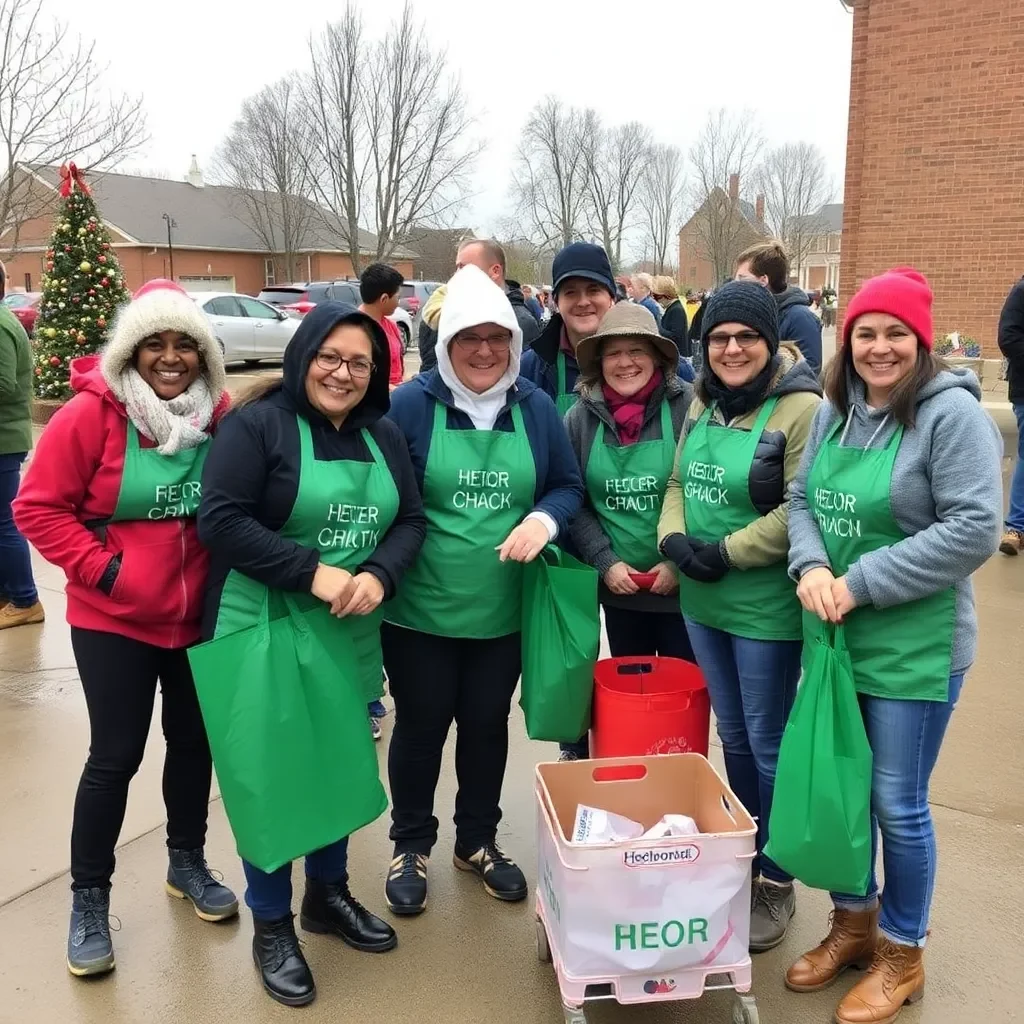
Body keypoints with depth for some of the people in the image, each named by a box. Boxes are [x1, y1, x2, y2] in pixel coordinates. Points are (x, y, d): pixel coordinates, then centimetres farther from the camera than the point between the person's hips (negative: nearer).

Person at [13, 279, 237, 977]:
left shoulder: (221, 415, -3)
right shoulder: (93, 413, -14)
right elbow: (39, 507, -11)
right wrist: (102, 569, -17)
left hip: (200, 618, 4)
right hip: (114, 622, -4)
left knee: (194, 741, 16)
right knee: (116, 757, 3)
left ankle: (187, 861, 38)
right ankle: (89, 899, 23)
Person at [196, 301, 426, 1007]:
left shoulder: (383, 435, 7)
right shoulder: (258, 423, -11)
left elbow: (410, 519, 5)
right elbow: (221, 520, -18)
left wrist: (379, 576, -15)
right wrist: (312, 573, -23)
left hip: (350, 638, 6)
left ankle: (329, 893, 39)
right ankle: (272, 925, 26)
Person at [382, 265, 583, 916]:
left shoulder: (536, 408, 0)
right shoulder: (411, 404, -10)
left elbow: (569, 488, 5)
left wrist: (545, 520, -16)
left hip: (503, 609, 3)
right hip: (420, 608, -3)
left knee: (487, 723, 17)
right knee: (421, 724, 11)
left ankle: (479, 840, 38)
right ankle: (411, 845, 33)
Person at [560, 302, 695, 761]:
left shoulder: (688, 407, -11)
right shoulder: (581, 417, -1)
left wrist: (680, 561, -14)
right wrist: (606, 562, -8)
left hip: (684, 587, -3)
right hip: (619, 590, 3)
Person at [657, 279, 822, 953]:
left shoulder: (801, 407, -15)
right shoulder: (705, 401, 7)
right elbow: (680, 481, 12)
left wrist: (726, 553, -18)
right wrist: (673, 539, -7)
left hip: (766, 607, -7)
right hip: (702, 602, 7)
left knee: (768, 745, 7)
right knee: (733, 737, 19)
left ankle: (776, 881, 27)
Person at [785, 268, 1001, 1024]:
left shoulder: (952, 411, -14)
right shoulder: (836, 411, 5)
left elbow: (974, 529, -20)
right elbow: (803, 500, 10)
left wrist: (861, 584, -19)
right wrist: (810, 568, -11)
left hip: (913, 646, -6)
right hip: (832, 637, 6)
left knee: (897, 803, 7)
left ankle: (903, 954, 30)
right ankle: (854, 921, 40)